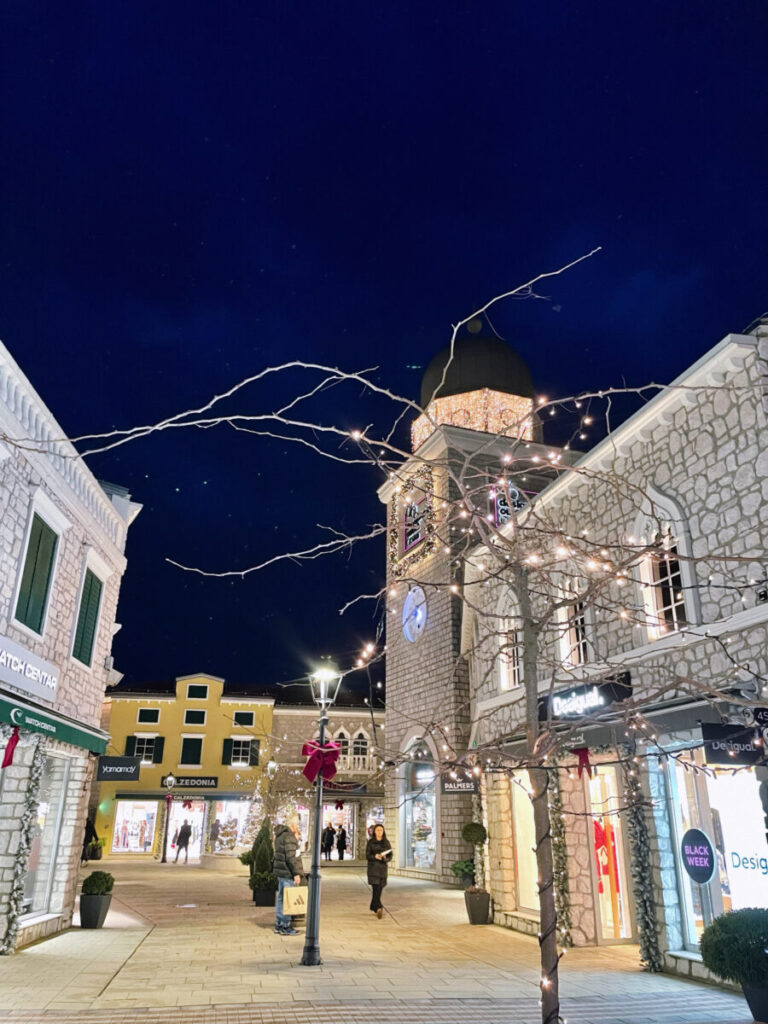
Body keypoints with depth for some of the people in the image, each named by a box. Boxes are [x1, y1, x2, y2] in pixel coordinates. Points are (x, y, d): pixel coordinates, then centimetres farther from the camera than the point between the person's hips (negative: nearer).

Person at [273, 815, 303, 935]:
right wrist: (296, 873, -20)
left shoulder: (280, 835, 14)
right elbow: (291, 857, -22)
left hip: (280, 871, 10)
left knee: (281, 898, 15)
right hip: (287, 872, -10)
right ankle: (285, 926, 2)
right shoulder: (289, 836, -18)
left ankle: (278, 925, 23)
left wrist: (296, 839, 16)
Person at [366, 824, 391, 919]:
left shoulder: (386, 842, 7)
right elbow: (367, 856, -2)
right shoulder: (370, 842, 2)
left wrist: (385, 858, -17)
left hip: (383, 868, 3)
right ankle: (379, 908, -28)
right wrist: (375, 856, -21)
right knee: (375, 888, -16)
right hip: (373, 867, -3)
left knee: (379, 889, 7)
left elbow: (390, 856, 5)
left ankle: (373, 908, 24)